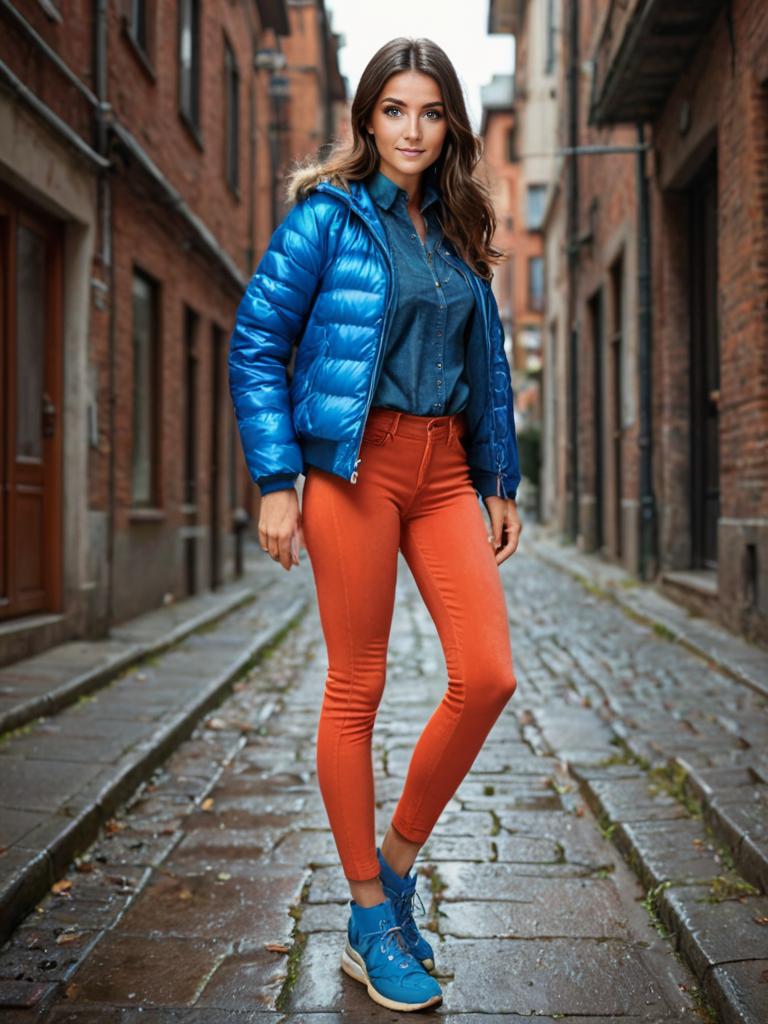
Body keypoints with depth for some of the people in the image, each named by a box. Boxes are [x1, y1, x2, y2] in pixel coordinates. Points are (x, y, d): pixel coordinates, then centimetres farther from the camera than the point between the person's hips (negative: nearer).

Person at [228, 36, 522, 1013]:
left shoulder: (457, 231, 17)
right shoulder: (327, 215, 1)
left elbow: (489, 366, 20)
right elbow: (255, 345, -4)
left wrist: (501, 482, 15)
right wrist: (275, 482, -11)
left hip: (444, 469, 6)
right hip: (354, 463, -5)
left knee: (488, 675, -5)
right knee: (357, 686, 0)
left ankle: (395, 862, 18)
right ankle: (369, 924, 14)